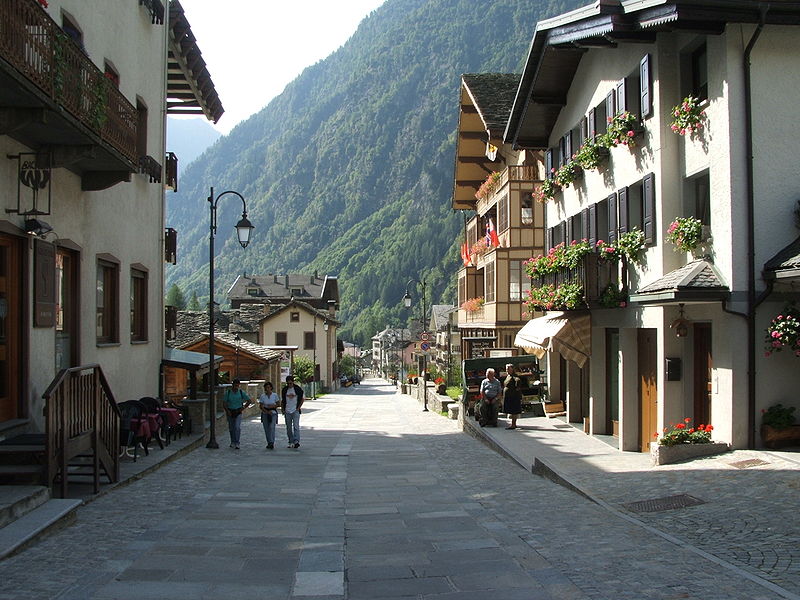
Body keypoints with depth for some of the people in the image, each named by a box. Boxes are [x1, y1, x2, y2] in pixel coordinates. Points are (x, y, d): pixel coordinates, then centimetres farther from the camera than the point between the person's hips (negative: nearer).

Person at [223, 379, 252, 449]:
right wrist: (227, 411, -14)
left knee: (237, 427, -16)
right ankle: (233, 442, 26)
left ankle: (237, 443, -15)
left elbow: (249, 400, 7)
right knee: (231, 428, 11)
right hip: (230, 412, 2)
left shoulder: (242, 392, -3)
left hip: (238, 412, -1)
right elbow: (224, 403, -1)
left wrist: (243, 408, -1)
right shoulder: (228, 393, -3)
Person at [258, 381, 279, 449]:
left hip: (273, 413, -2)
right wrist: (267, 411, -14)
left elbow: (278, 404, 7)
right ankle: (269, 443, 16)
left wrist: (273, 406, -12)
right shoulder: (262, 396, 0)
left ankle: (272, 443, -19)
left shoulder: (275, 395, -1)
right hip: (265, 413, 2)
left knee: (272, 427, -17)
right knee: (266, 429, 4)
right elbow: (261, 406, -2)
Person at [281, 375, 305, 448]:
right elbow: (282, 401, 15)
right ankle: (291, 442, 15)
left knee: (296, 426, -14)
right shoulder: (284, 390, 6)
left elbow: (302, 399, 7)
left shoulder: (298, 389, -2)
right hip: (287, 411, 3)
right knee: (289, 428, 7)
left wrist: (298, 407, -2)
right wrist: (282, 409, 4)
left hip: (295, 411, -3)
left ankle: (296, 441, -21)